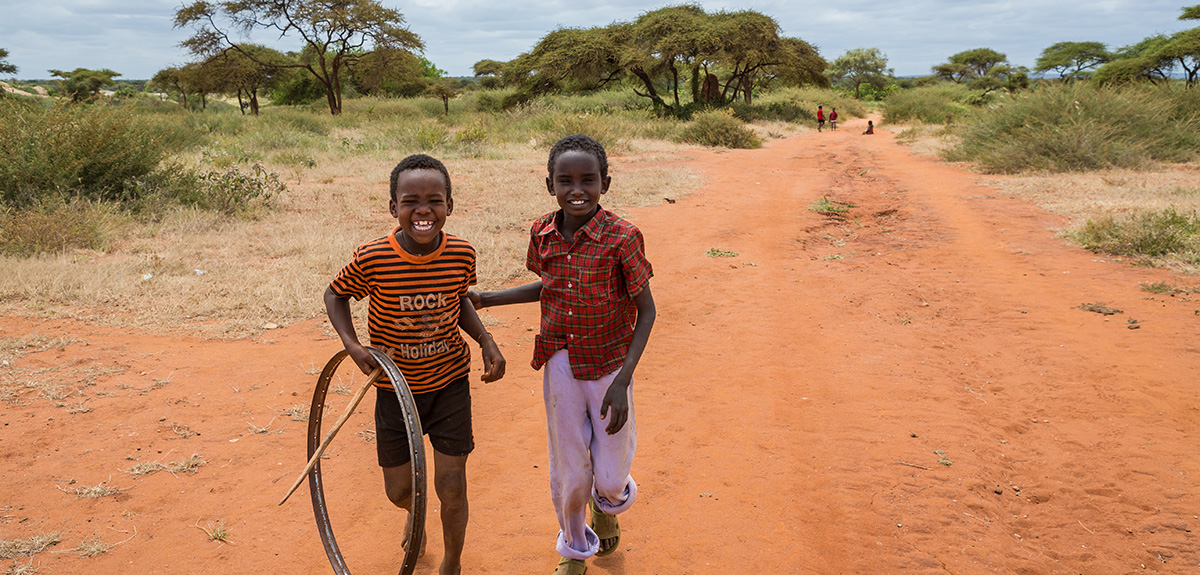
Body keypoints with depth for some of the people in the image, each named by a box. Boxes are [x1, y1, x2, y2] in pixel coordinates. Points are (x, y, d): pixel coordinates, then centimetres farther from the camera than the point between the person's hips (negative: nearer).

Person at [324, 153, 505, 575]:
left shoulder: (462, 255, -15)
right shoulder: (372, 259, -22)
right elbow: (336, 294, -3)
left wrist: (487, 341, -9)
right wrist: (352, 344, -18)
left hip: (449, 384, 1)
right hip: (395, 388, 0)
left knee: (451, 488, 3)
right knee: (398, 490, 11)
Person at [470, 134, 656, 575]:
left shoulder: (621, 238, -19)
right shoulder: (542, 233, -6)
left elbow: (646, 310, -12)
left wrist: (621, 382, -18)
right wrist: (485, 299, 8)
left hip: (609, 368, -3)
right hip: (561, 366, 3)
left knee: (610, 475, 9)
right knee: (568, 473, 12)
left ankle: (608, 504, 49)